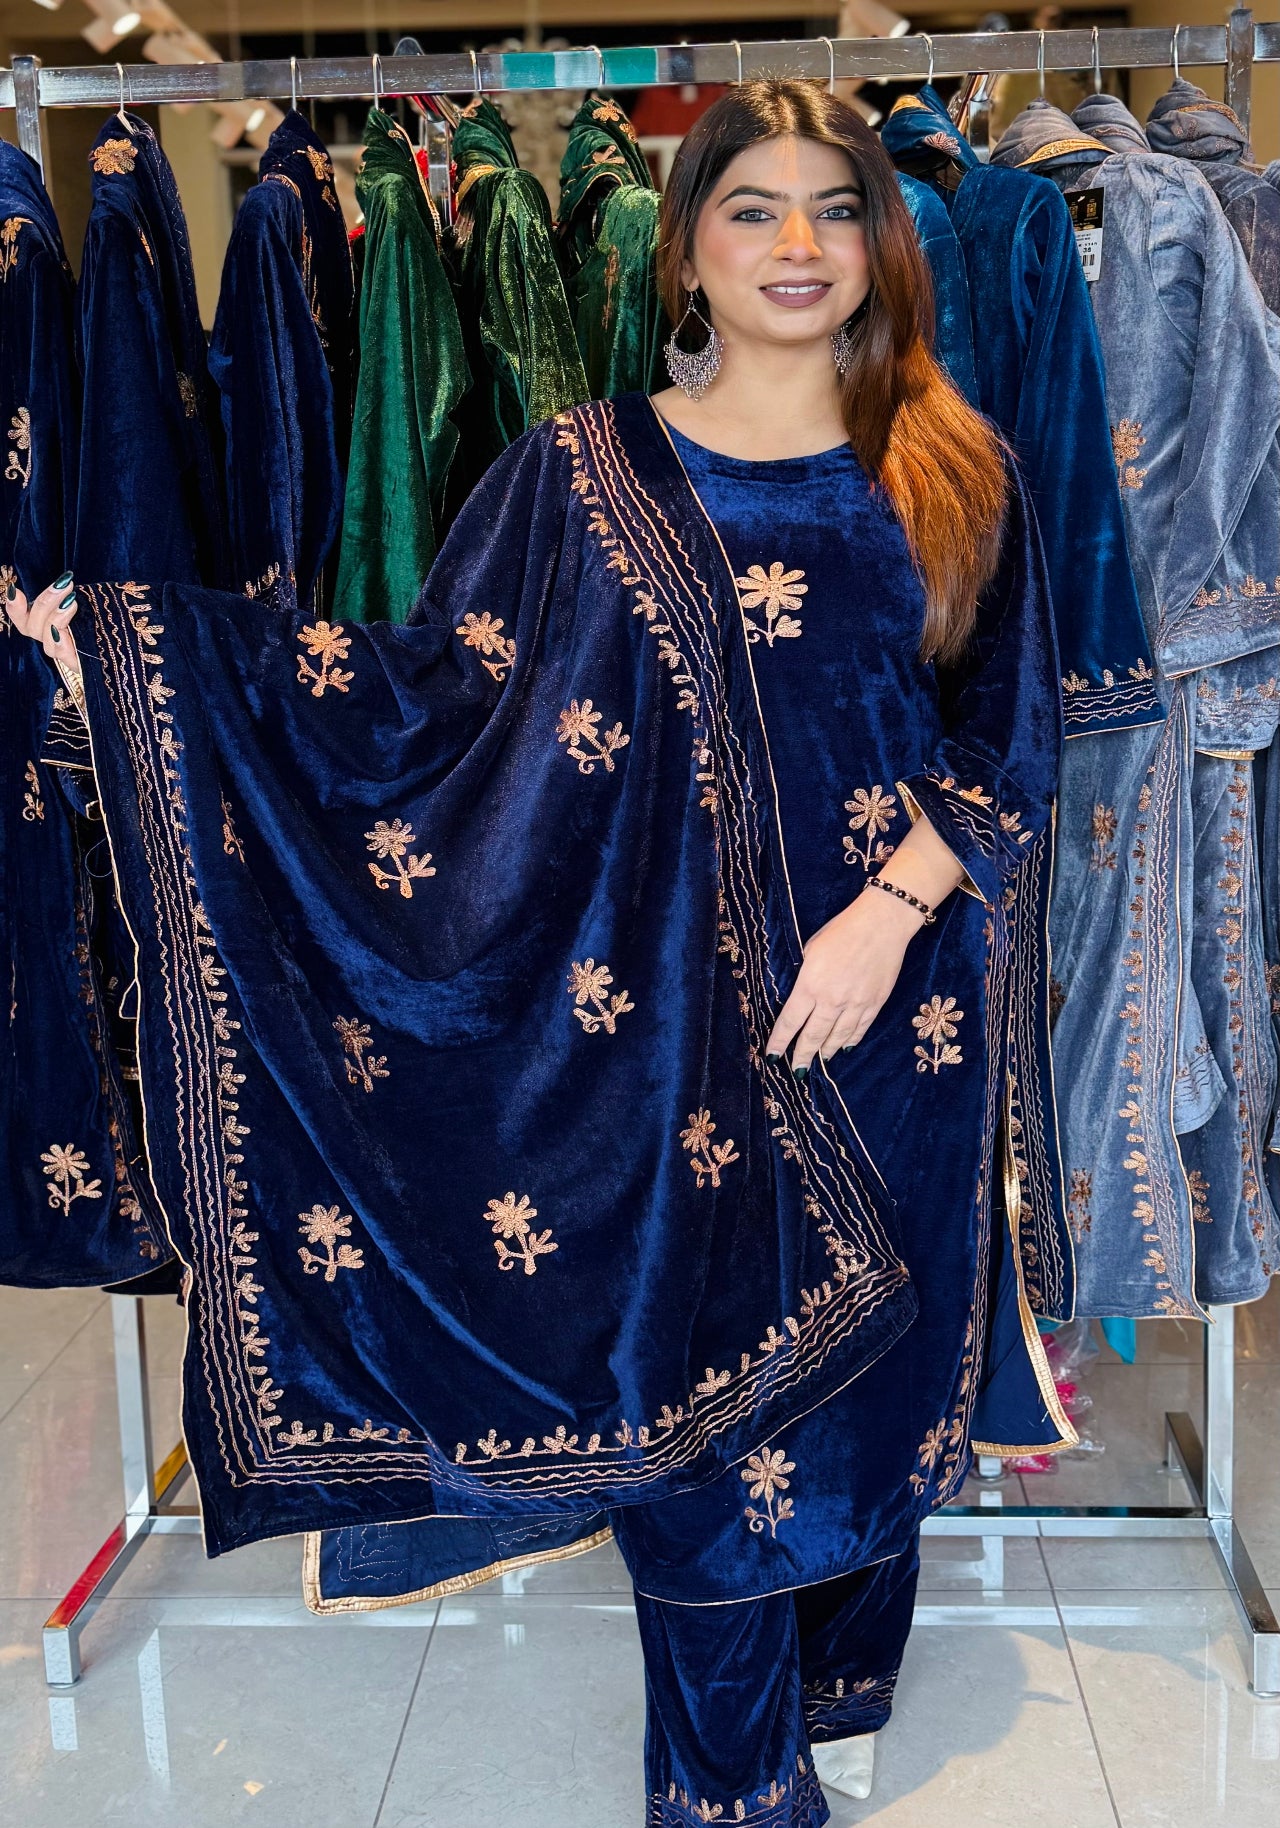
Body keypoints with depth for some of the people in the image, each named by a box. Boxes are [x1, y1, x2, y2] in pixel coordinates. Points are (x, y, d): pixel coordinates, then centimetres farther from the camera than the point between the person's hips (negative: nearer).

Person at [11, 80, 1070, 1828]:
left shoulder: (954, 478, 3)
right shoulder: (582, 474, 2)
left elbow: (1013, 738, 0)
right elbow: (427, 688, -3)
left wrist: (890, 908, -15)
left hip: (897, 1012, 2)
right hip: (680, 1013, -1)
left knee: (870, 1370, 14)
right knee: (695, 1374, 5)